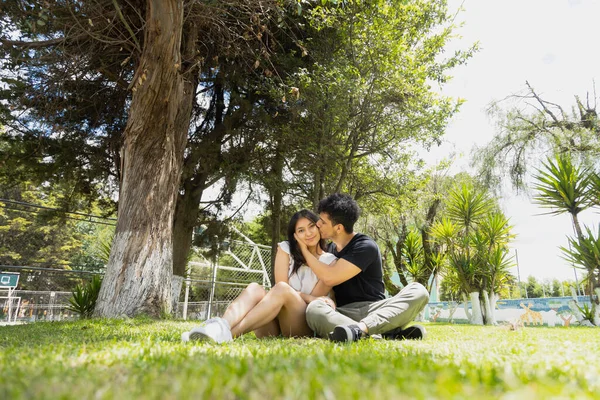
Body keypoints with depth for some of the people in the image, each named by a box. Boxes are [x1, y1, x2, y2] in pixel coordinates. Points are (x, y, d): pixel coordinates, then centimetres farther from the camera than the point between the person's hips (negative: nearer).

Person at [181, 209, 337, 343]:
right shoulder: (286, 249, 7)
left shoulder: (330, 261, 3)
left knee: (282, 289, -33)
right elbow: (280, 283, -6)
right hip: (273, 326, 3)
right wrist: (310, 298, -14)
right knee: (255, 288, -28)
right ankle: (222, 327, -56)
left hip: (305, 325, -2)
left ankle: (228, 334, -52)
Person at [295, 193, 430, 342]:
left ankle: (358, 329, -47)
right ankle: (388, 333, -42)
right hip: (344, 314, 3)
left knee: (418, 291, -29)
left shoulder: (366, 247, -8)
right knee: (314, 309, -31)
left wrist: (304, 250, -5)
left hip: (373, 310, -3)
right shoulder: (330, 248, 14)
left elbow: (330, 278, -17)